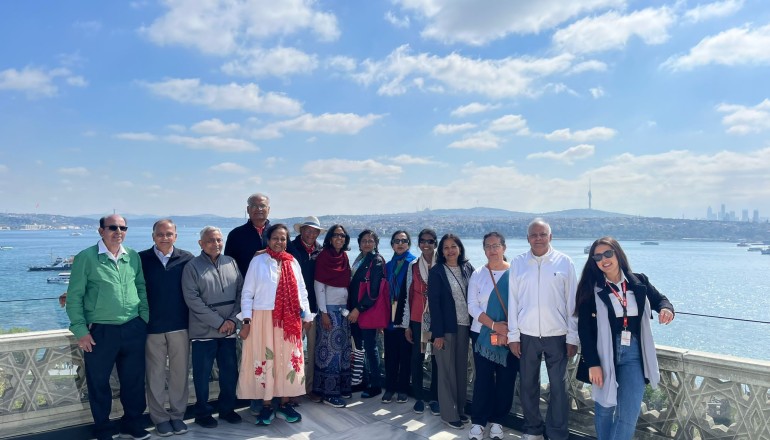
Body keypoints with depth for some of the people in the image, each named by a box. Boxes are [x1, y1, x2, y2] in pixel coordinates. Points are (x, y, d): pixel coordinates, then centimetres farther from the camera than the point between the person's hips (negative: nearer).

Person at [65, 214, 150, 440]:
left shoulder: (134, 257, 5)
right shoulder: (86, 257, -6)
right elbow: (74, 297, -5)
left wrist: (145, 319, 7)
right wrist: (80, 330, -8)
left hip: (133, 329, 3)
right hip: (100, 331, -3)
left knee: (134, 380, 12)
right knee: (98, 383, 11)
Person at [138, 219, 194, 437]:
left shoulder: (186, 259, -1)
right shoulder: (141, 259, -1)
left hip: (180, 325, 0)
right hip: (152, 327, 0)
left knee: (180, 372, 8)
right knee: (155, 374, 9)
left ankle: (177, 414, 23)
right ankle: (160, 418, 22)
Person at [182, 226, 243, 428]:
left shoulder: (231, 263, 6)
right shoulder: (192, 267, -6)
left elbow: (241, 292, 6)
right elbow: (192, 299, -13)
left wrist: (232, 319, -5)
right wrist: (219, 322, -14)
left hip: (228, 330, 4)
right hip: (204, 331, -3)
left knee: (230, 372, 11)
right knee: (202, 374, 8)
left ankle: (227, 408, 29)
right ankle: (203, 412, 25)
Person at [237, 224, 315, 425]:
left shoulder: (293, 262, 8)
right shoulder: (258, 261, -2)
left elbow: (301, 292, 11)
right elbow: (247, 293, -2)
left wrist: (306, 316, 5)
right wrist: (246, 321, -8)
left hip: (289, 320, 3)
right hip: (263, 319, -3)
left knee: (289, 360, 7)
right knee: (264, 360, 4)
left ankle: (284, 404, 21)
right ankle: (266, 405, 18)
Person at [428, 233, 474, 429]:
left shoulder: (468, 268, 6)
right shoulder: (436, 271, -7)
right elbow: (434, 303, -10)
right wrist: (438, 333, -14)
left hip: (465, 325, 4)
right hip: (446, 327, -4)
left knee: (462, 369, 12)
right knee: (447, 370, 5)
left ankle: (460, 409, 26)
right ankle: (449, 413, 16)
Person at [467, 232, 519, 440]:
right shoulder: (478, 274, 3)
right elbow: (473, 306, -2)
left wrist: (511, 329, -13)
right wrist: (493, 325, -13)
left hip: (510, 335, 0)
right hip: (483, 334, 0)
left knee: (506, 379, 6)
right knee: (483, 378, 3)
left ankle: (497, 421, 22)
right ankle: (478, 422, 16)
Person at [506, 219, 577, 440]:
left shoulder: (564, 262, -2)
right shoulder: (518, 263, 2)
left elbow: (572, 302, 0)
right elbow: (512, 301, 3)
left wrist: (572, 337, -2)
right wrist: (513, 336, 0)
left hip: (557, 335, -1)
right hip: (526, 335, 2)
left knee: (558, 387, 5)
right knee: (527, 385, 11)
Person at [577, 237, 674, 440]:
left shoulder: (639, 282, 2)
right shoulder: (591, 288, -6)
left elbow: (659, 299, 15)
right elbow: (584, 328, -8)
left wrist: (666, 309, -11)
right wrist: (593, 363, -14)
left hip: (633, 354, 2)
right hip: (604, 355, -1)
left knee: (629, 414, -2)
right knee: (604, 409, 12)